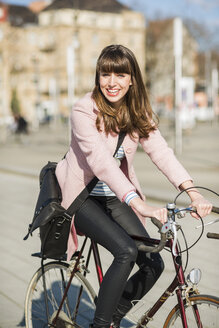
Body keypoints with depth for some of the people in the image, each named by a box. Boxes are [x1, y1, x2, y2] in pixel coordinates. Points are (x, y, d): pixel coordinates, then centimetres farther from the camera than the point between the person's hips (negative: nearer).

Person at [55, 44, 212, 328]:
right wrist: (140, 204, -46)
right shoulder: (84, 111, -21)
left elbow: (160, 151, -14)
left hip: (114, 197, 6)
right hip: (81, 196, -6)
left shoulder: (137, 112, -3)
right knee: (126, 251, -27)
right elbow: (101, 161, -34)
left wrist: (193, 193, -30)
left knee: (153, 264, -7)